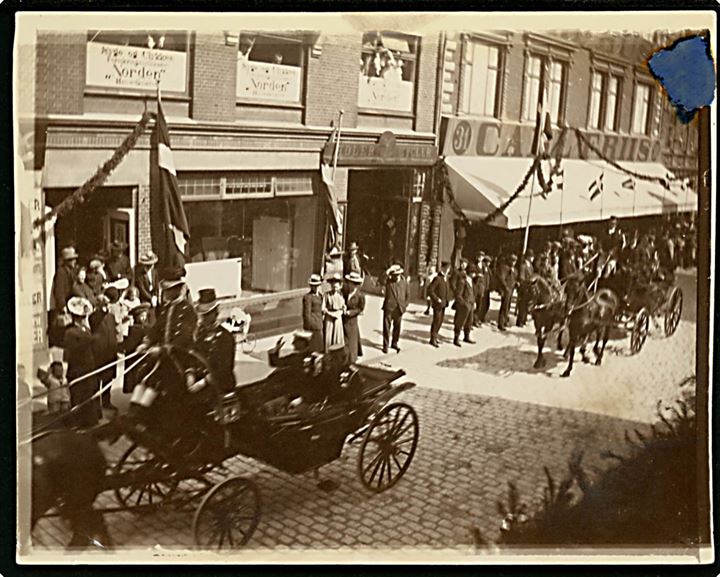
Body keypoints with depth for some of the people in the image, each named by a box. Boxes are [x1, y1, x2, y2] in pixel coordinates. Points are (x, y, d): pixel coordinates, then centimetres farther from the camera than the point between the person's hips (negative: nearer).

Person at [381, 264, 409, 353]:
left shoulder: (404, 283, 4)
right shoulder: (388, 282, -5)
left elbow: (407, 295, 11)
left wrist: (405, 305, 3)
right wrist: (389, 270, -21)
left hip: (399, 309, 3)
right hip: (389, 309, -3)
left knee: (397, 327, 13)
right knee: (387, 327, 1)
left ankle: (394, 343, 30)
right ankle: (385, 345, 10)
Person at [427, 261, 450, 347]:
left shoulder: (445, 277, 8)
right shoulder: (437, 278, -19)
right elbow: (430, 289, -23)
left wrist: (445, 300, 12)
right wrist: (437, 299, -21)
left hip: (443, 303, 9)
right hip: (437, 304, -9)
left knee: (441, 320, 15)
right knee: (436, 321, -2)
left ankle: (435, 337, 28)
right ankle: (432, 339, 8)